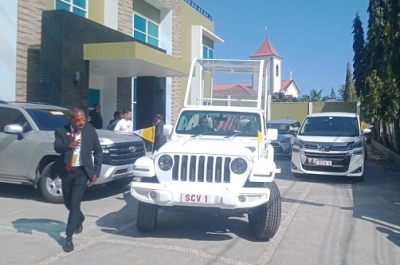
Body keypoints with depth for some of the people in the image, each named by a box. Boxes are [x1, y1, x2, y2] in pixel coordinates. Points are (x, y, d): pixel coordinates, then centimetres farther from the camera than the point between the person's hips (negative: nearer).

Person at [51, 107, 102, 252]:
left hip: (82, 171, -2)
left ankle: (68, 237, -2)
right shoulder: (61, 131, -5)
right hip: (66, 171, 3)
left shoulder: (90, 130, -3)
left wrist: (96, 172, -2)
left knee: (75, 203, -9)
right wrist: (69, 146, -46)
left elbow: (98, 151, 3)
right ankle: (80, 218, 48)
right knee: (68, 202, 17)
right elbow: (57, 147, -23)